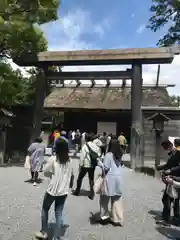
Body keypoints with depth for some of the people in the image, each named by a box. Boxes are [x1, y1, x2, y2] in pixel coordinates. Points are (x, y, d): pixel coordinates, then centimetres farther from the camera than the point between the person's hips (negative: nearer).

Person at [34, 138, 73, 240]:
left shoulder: (52, 159, -16)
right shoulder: (69, 160, -4)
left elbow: (45, 173, -5)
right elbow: (71, 174, 9)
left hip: (52, 190, -3)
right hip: (64, 191, 3)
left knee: (45, 209, 21)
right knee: (59, 213, 15)